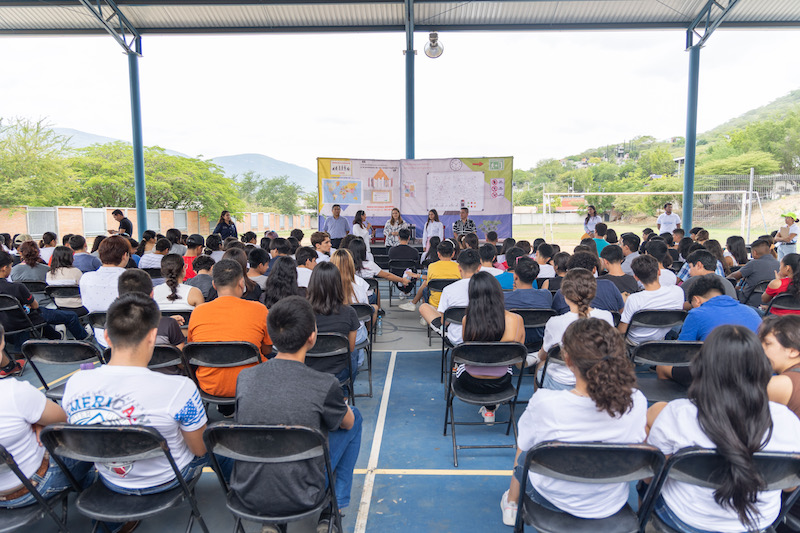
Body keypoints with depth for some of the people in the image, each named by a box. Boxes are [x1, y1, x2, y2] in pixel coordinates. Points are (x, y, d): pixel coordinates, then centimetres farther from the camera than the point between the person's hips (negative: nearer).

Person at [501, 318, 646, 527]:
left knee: (523, 454, 27)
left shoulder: (544, 402, -32)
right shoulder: (636, 402, -24)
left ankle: (511, 504, 52)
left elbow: (524, 446, -12)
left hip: (554, 500, -3)